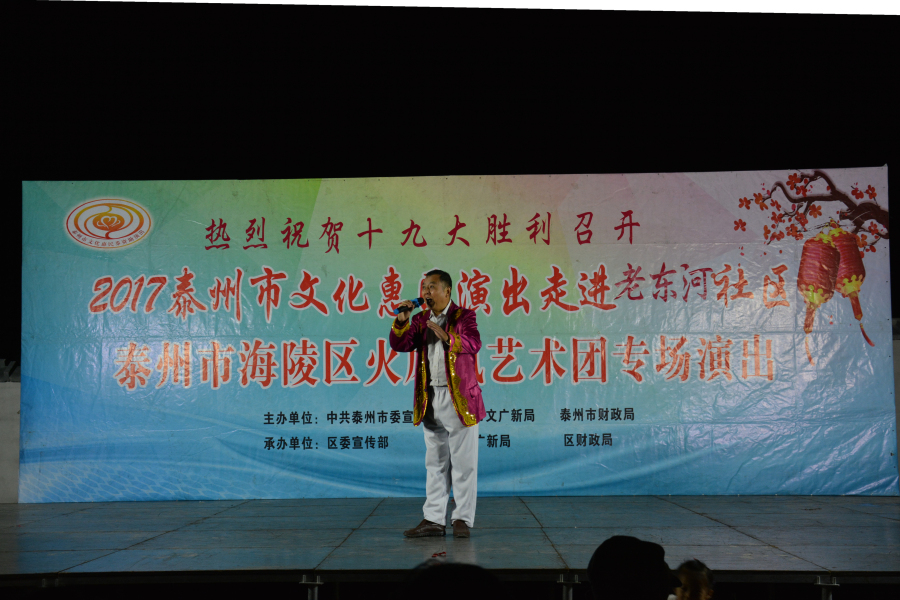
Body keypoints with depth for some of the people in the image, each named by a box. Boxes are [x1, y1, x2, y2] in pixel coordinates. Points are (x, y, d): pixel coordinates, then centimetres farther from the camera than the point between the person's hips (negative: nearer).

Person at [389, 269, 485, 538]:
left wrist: (446, 337, -33)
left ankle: (462, 519, 6)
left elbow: (474, 344, -18)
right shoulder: (420, 319, 13)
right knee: (435, 463, 10)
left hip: (459, 398, -5)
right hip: (430, 399, 5)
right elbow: (400, 345, 5)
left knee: (463, 462, 0)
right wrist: (402, 321, -9)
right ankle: (433, 519, 14)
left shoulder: (463, 316, -1)